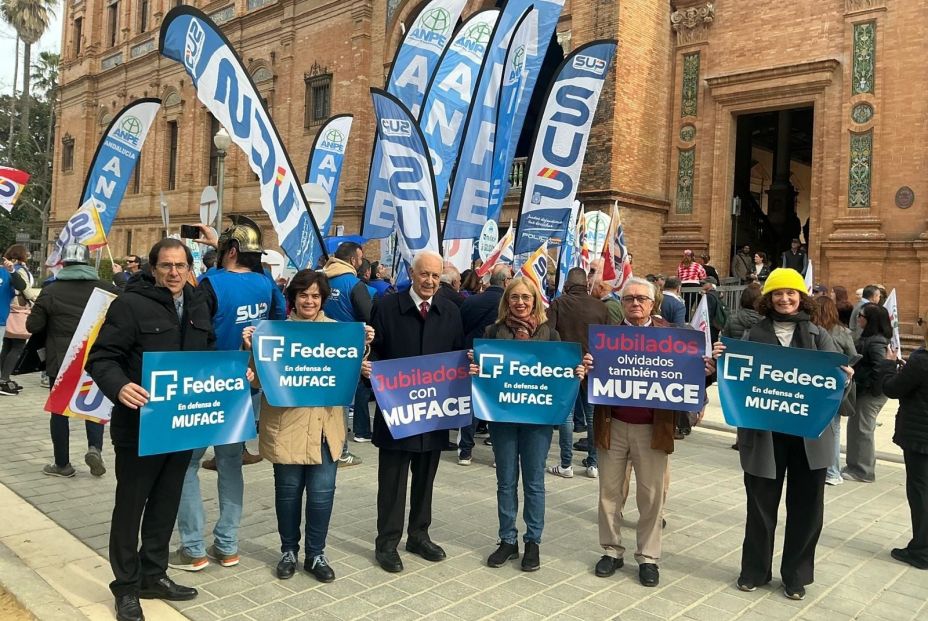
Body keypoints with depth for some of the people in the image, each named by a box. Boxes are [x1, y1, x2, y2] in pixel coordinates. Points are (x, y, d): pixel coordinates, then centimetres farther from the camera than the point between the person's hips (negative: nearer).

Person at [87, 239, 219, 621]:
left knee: (166, 502, 17)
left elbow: (209, 355, 18)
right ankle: (126, 586, 24)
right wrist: (119, 387, -34)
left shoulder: (198, 305, 8)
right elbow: (101, 358, -15)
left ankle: (153, 575, 33)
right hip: (139, 425, -6)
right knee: (130, 505, 8)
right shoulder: (131, 304, -12)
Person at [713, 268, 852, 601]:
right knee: (761, 504, 10)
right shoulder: (754, 334, 3)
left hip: (809, 433, 1)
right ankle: (755, 570, 27)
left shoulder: (818, 335, 5)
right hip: (764, 432, -1)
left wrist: (845, 376, -23)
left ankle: (796, 574, 27)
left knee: (805, 506, 10)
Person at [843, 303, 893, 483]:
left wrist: (869, 387, -16)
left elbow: (879, 369, -25)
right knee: (855, 427, 15)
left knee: (862, 429, 0)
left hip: (870, 393, -9)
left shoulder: (875, 342, -20)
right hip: (864, 391, 9)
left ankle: (863, 471, 10)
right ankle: (855, 466, 25)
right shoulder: (868, 338, 10)